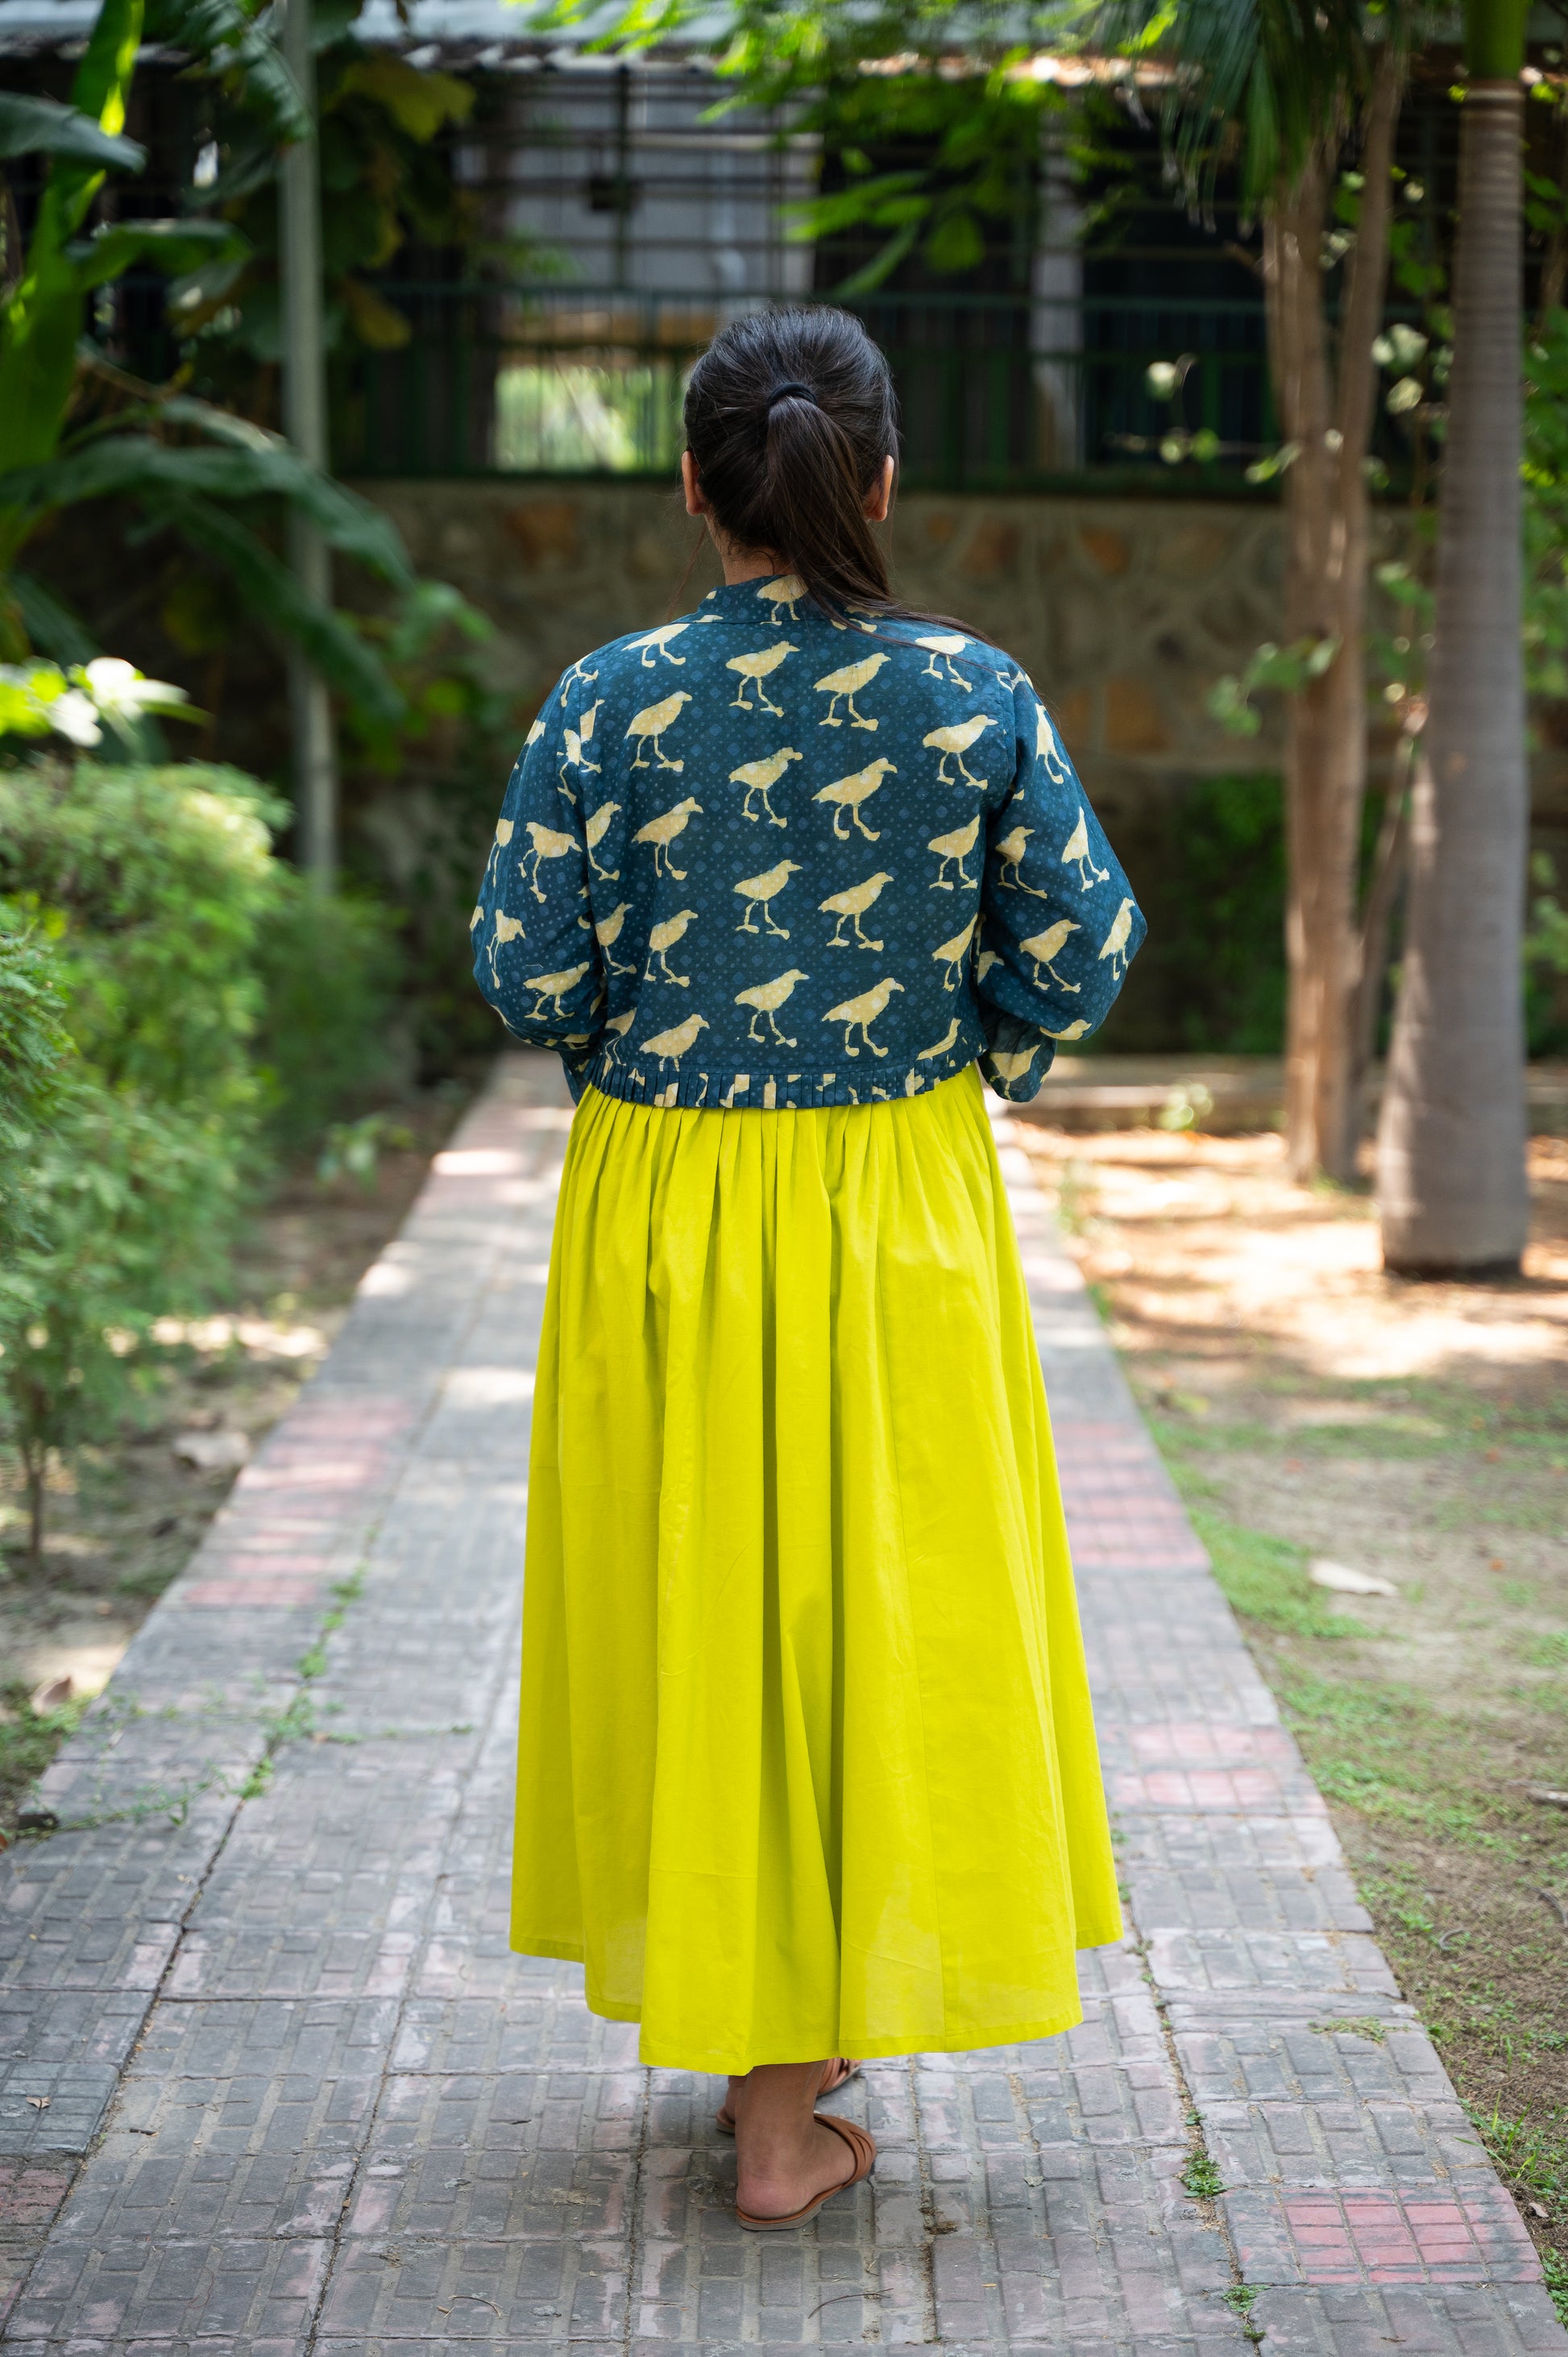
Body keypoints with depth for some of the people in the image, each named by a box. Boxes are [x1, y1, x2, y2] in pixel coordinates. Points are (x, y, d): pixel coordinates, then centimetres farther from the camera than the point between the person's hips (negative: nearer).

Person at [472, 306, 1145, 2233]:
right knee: (888, 1609, 10)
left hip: (665, 1214, 0)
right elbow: (1077, 951, -4)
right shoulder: (971, 694, -7)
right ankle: (786, 2109, 17)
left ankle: (759, 2049, 27)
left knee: (700, 1606, 13)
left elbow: (528, 973, -6)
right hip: (905, 1214, 0)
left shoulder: (612, 701, -8)